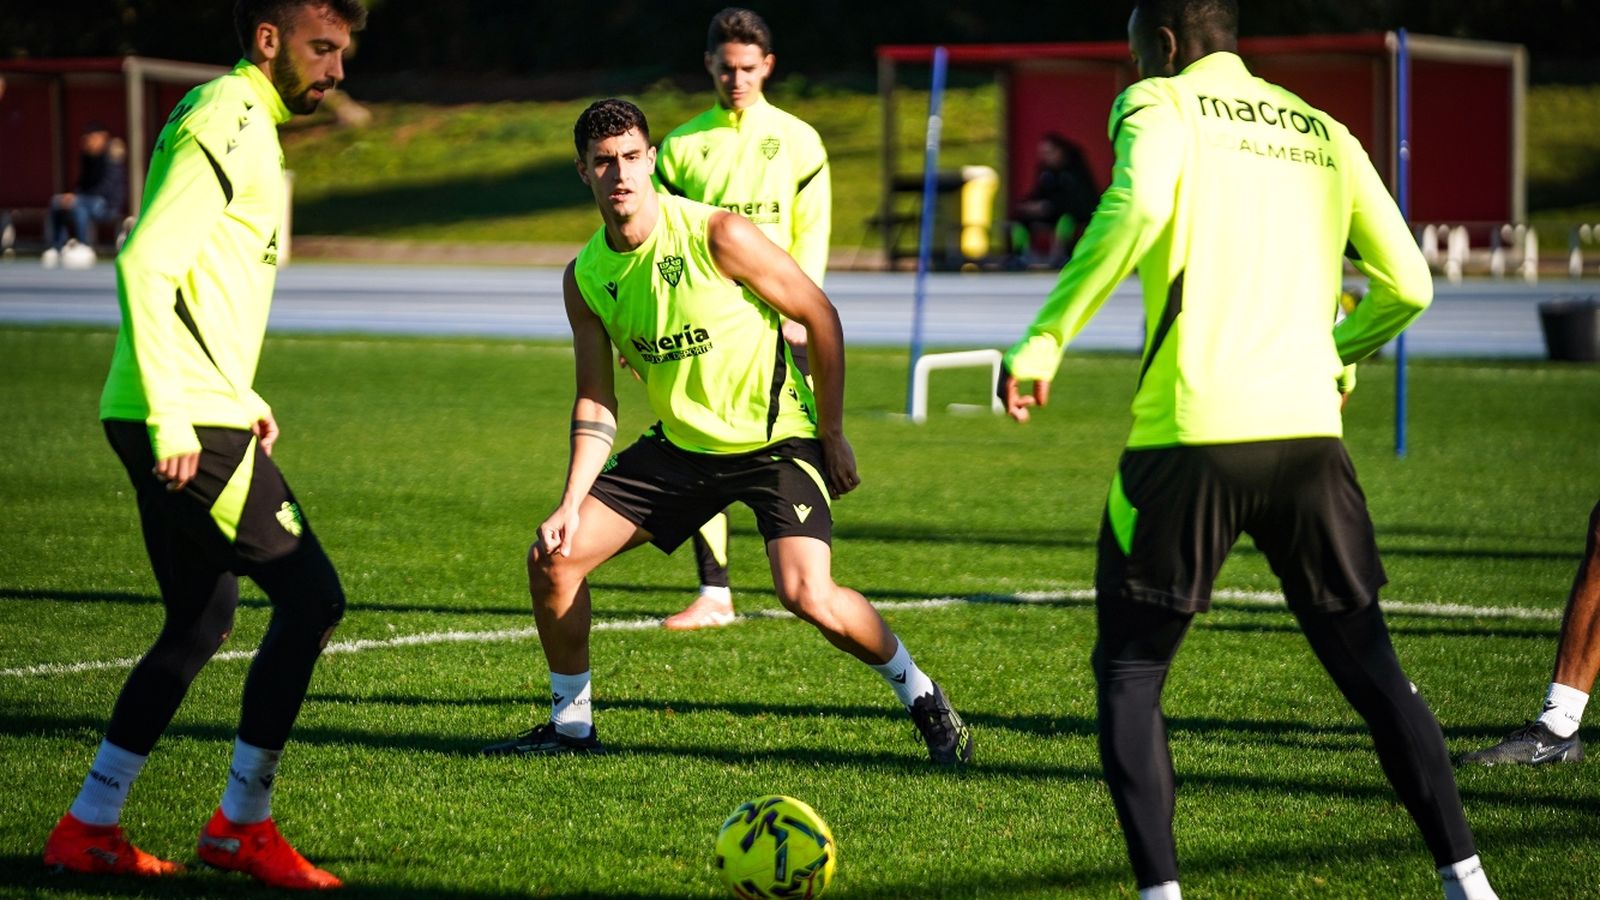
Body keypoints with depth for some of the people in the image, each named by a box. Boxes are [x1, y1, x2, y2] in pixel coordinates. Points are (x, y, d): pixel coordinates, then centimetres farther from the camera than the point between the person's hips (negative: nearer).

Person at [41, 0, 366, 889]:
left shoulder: (245, 124, 20)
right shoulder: (227, 124, -12)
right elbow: (145, 264, -21)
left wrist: (239, 397, 19)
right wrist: (171, 417, -23)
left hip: (191, 417, 10)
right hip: (189, 423, -10)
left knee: (201, 622, 16)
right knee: (312, 597, -8)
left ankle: (89, 826, 19)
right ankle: (241, 824, -1)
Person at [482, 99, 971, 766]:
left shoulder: (717, 236, -20)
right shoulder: (584, 278, -3)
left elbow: (820, 316, -11)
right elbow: (595, 401, 4)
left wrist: (831, 435, -8)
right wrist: (572, 503, -8)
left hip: (777, 440, -6)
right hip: (680, 445, 6)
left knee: (808, 595, -25)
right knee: (553, 557, -4)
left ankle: (924, 700, -1)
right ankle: (571, 723, 15)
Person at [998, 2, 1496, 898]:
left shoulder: (1160, 105, 4)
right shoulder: (1324, 134, 18)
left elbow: (1139, 205, -19)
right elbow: (1408, 286, 15)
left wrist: (1045, 341, -16)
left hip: (1193, 435, -4)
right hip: (1309, 431, 4)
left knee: (1130, 672, 9)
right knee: (1371, 669, 14)